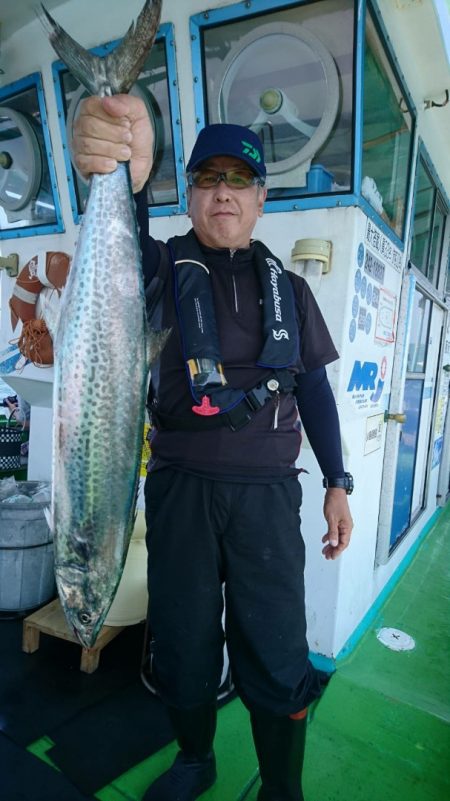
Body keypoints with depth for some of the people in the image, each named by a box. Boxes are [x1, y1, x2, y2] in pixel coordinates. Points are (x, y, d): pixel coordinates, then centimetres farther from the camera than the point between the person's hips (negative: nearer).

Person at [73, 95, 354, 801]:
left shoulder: (288, 287, 10)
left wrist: (338, 485, 6)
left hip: (267, 491, 1)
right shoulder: (165, 267, 3)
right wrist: (125, 182, -44)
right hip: (180, 488, 0)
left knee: (278, 658, 6)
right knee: (183, 646, 15)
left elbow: (315, 389, 11)